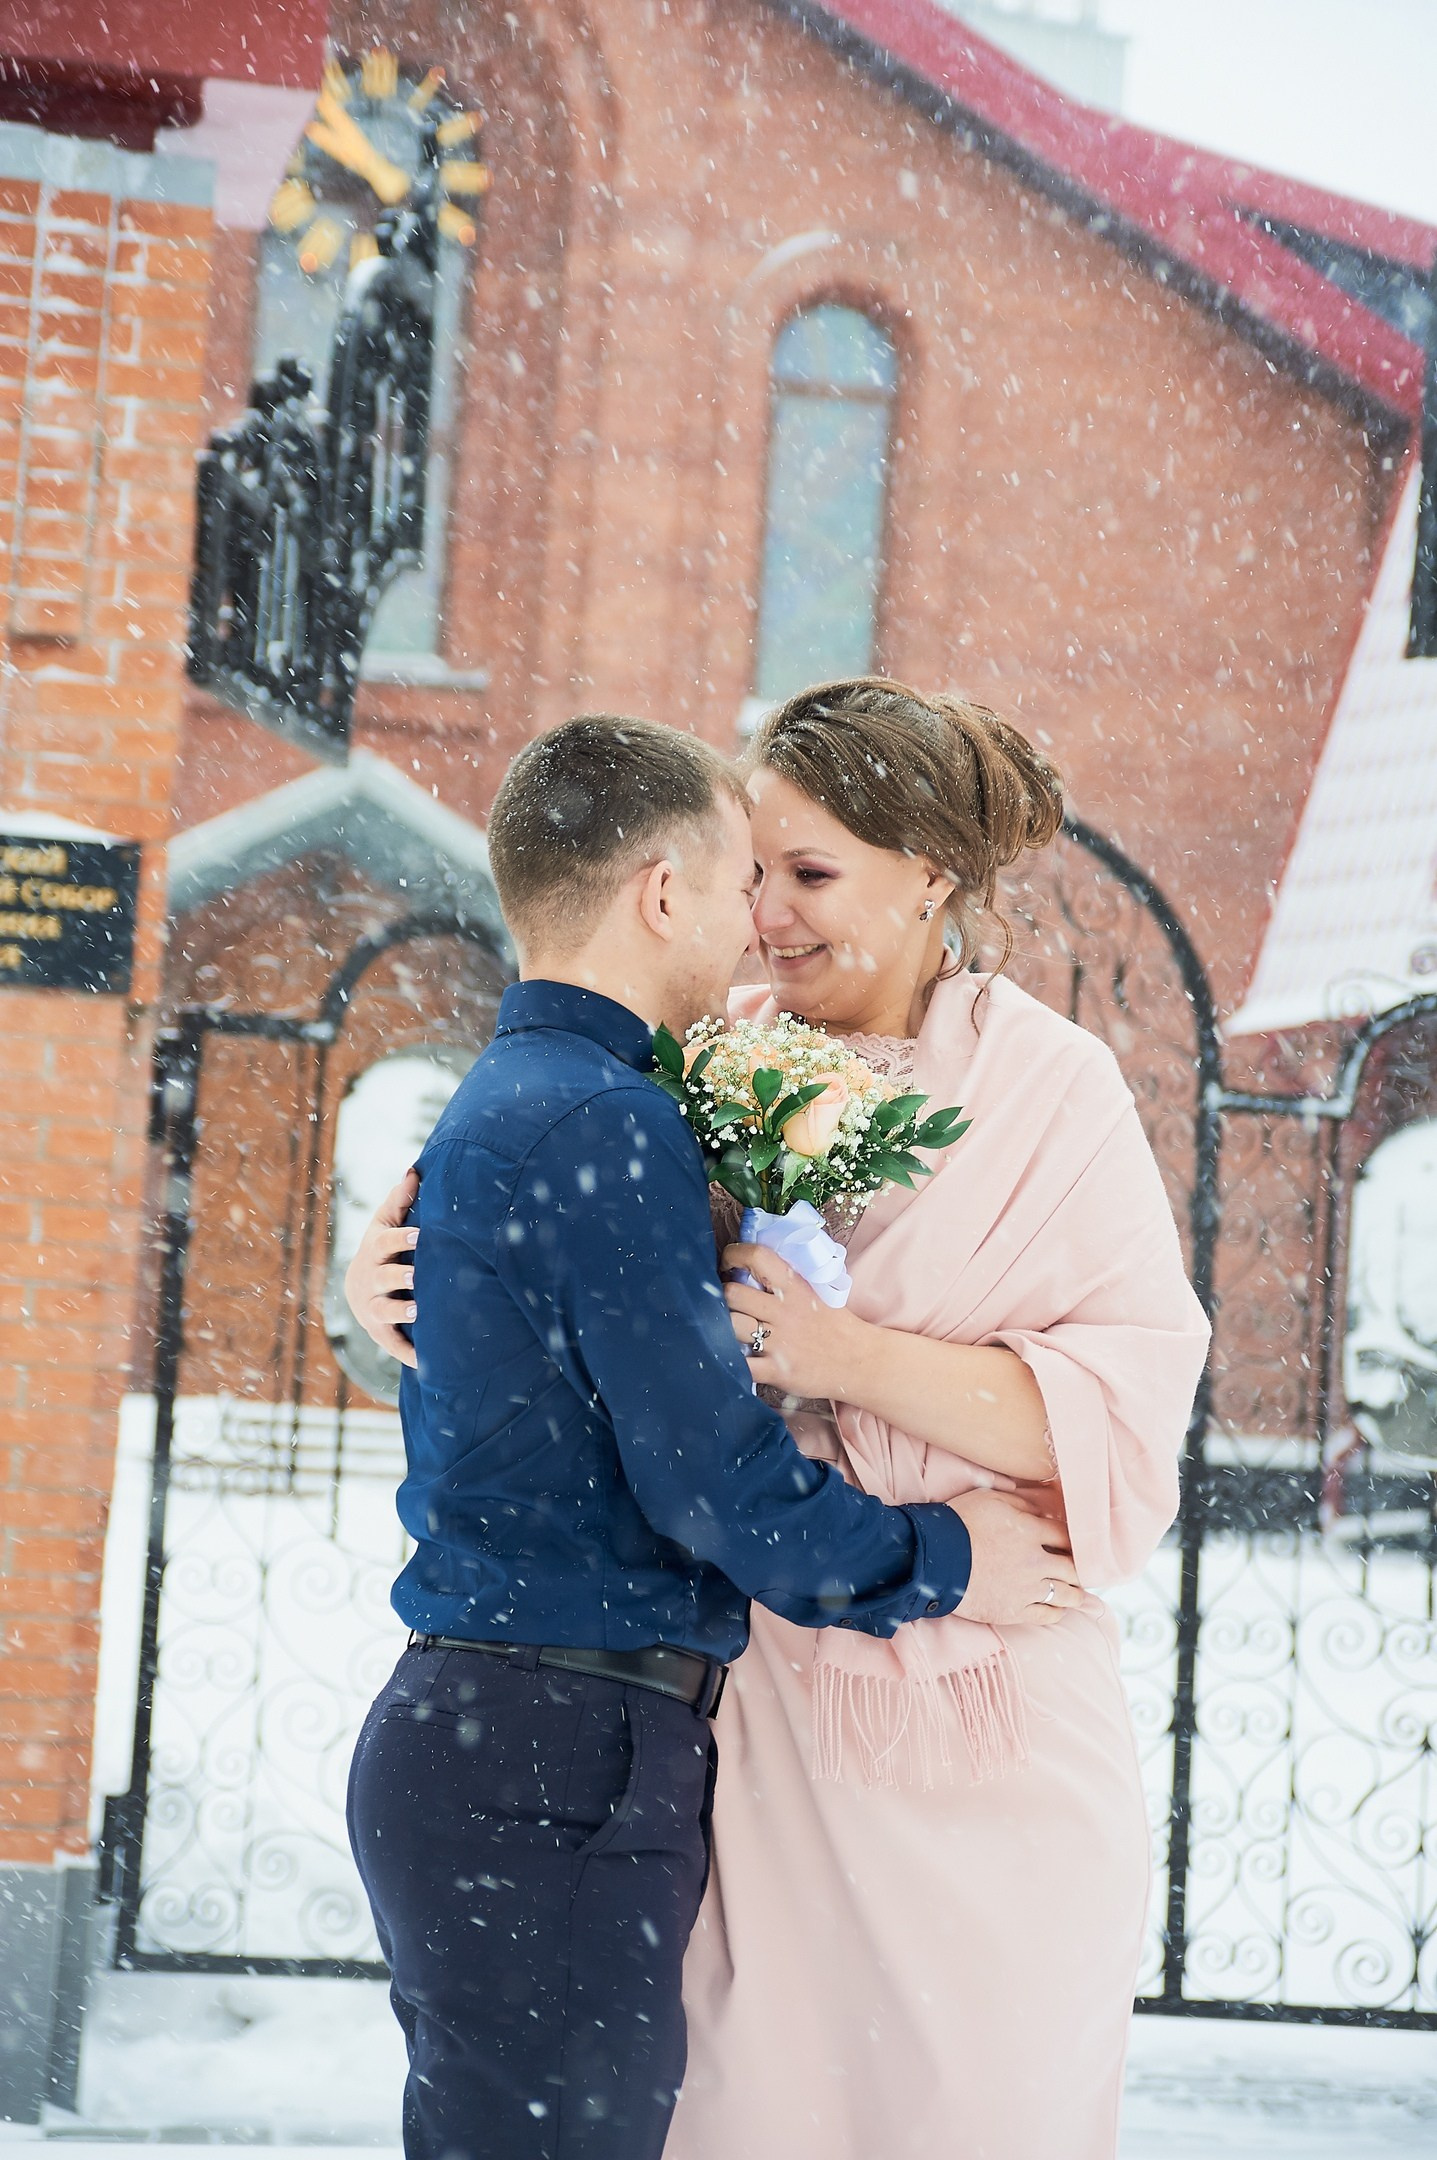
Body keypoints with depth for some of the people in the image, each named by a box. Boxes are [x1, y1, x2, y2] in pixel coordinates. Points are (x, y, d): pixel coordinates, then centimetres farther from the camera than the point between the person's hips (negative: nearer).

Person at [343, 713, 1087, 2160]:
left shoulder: (498, 1105, 18)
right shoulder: (600, 1121, -14)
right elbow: (709, 1474, -16)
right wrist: (942, 1560, -2)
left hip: (476, 1746, 10)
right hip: (559, 1769, -10)